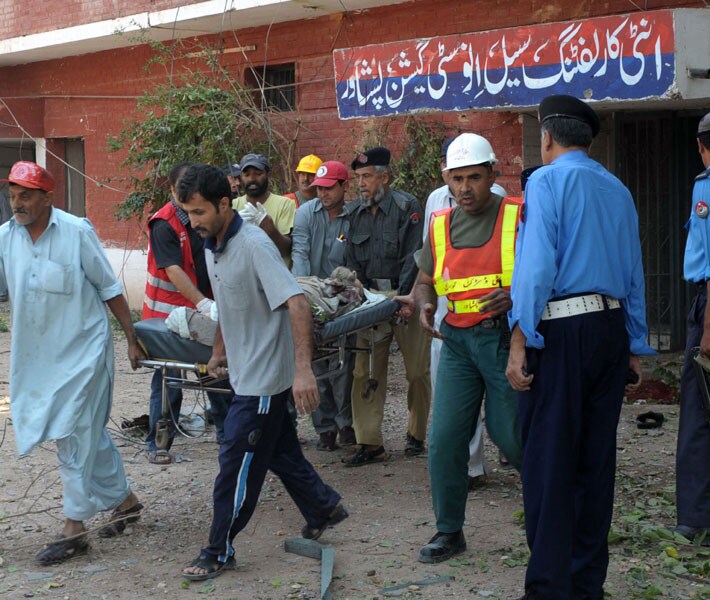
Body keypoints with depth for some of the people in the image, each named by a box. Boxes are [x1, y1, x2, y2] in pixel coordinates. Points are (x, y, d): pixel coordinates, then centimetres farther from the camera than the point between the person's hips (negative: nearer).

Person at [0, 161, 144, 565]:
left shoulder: (77, 232, -12)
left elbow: (111, 290, -6)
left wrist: (132, 340, -3)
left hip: (83, 350, -5)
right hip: (37, 355, 5)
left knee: (74, 437, -5)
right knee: (89, 433, 15)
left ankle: (75, 528, 3)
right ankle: (125, 501, 31)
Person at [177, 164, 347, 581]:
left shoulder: (254, 245, -23)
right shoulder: (212, 246, 5)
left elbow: (297, 303, -30)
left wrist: (303, 369, -37)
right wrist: (220, 350, 24)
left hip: (265, 377, -9)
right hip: (246, 372, 9)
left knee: (237, 463, -1)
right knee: (280, 451, 20)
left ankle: (220, 552, 10)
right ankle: (324, 508, 37)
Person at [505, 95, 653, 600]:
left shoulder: (547, 181, -5)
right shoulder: (618, 191, 14)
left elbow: (536, 265, -15)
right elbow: (634, 274, 15)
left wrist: (520, 341, -15)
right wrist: (635, 348, 20)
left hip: (561, 330, -6)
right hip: (611, 329, 6)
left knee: (549, 462, -2)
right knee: (596, 458, 12)